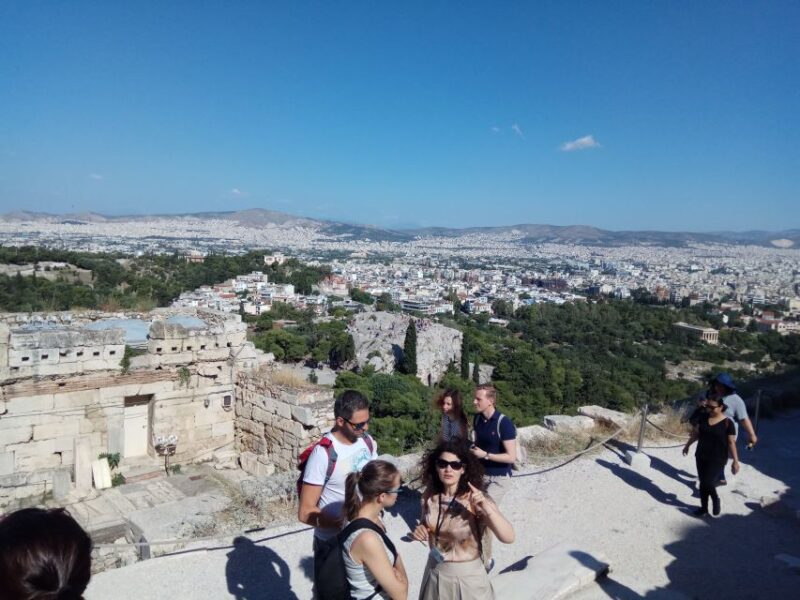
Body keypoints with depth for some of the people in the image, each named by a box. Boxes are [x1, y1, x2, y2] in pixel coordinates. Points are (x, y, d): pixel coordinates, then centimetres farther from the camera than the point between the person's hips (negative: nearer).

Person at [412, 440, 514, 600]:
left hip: (467, 576, -3)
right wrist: (420, 530, -12)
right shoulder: (430, 495, -9)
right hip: (435, 572, 4)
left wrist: (486, 508, -41)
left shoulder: (476, 500, -21)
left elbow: (508, 537, -28)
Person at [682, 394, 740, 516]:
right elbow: (696, 433, 14)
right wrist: (687, 445, 23)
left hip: (717, 459, -5)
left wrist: (735, 461, -10)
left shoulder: (727, 423, -13)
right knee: (702, 483, 10)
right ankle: (704, 508, 24)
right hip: (701, 456, 5)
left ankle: (716, 500, 21)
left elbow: (731, 443, -10)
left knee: (708, 483, -9)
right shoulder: (704, 418, 1)